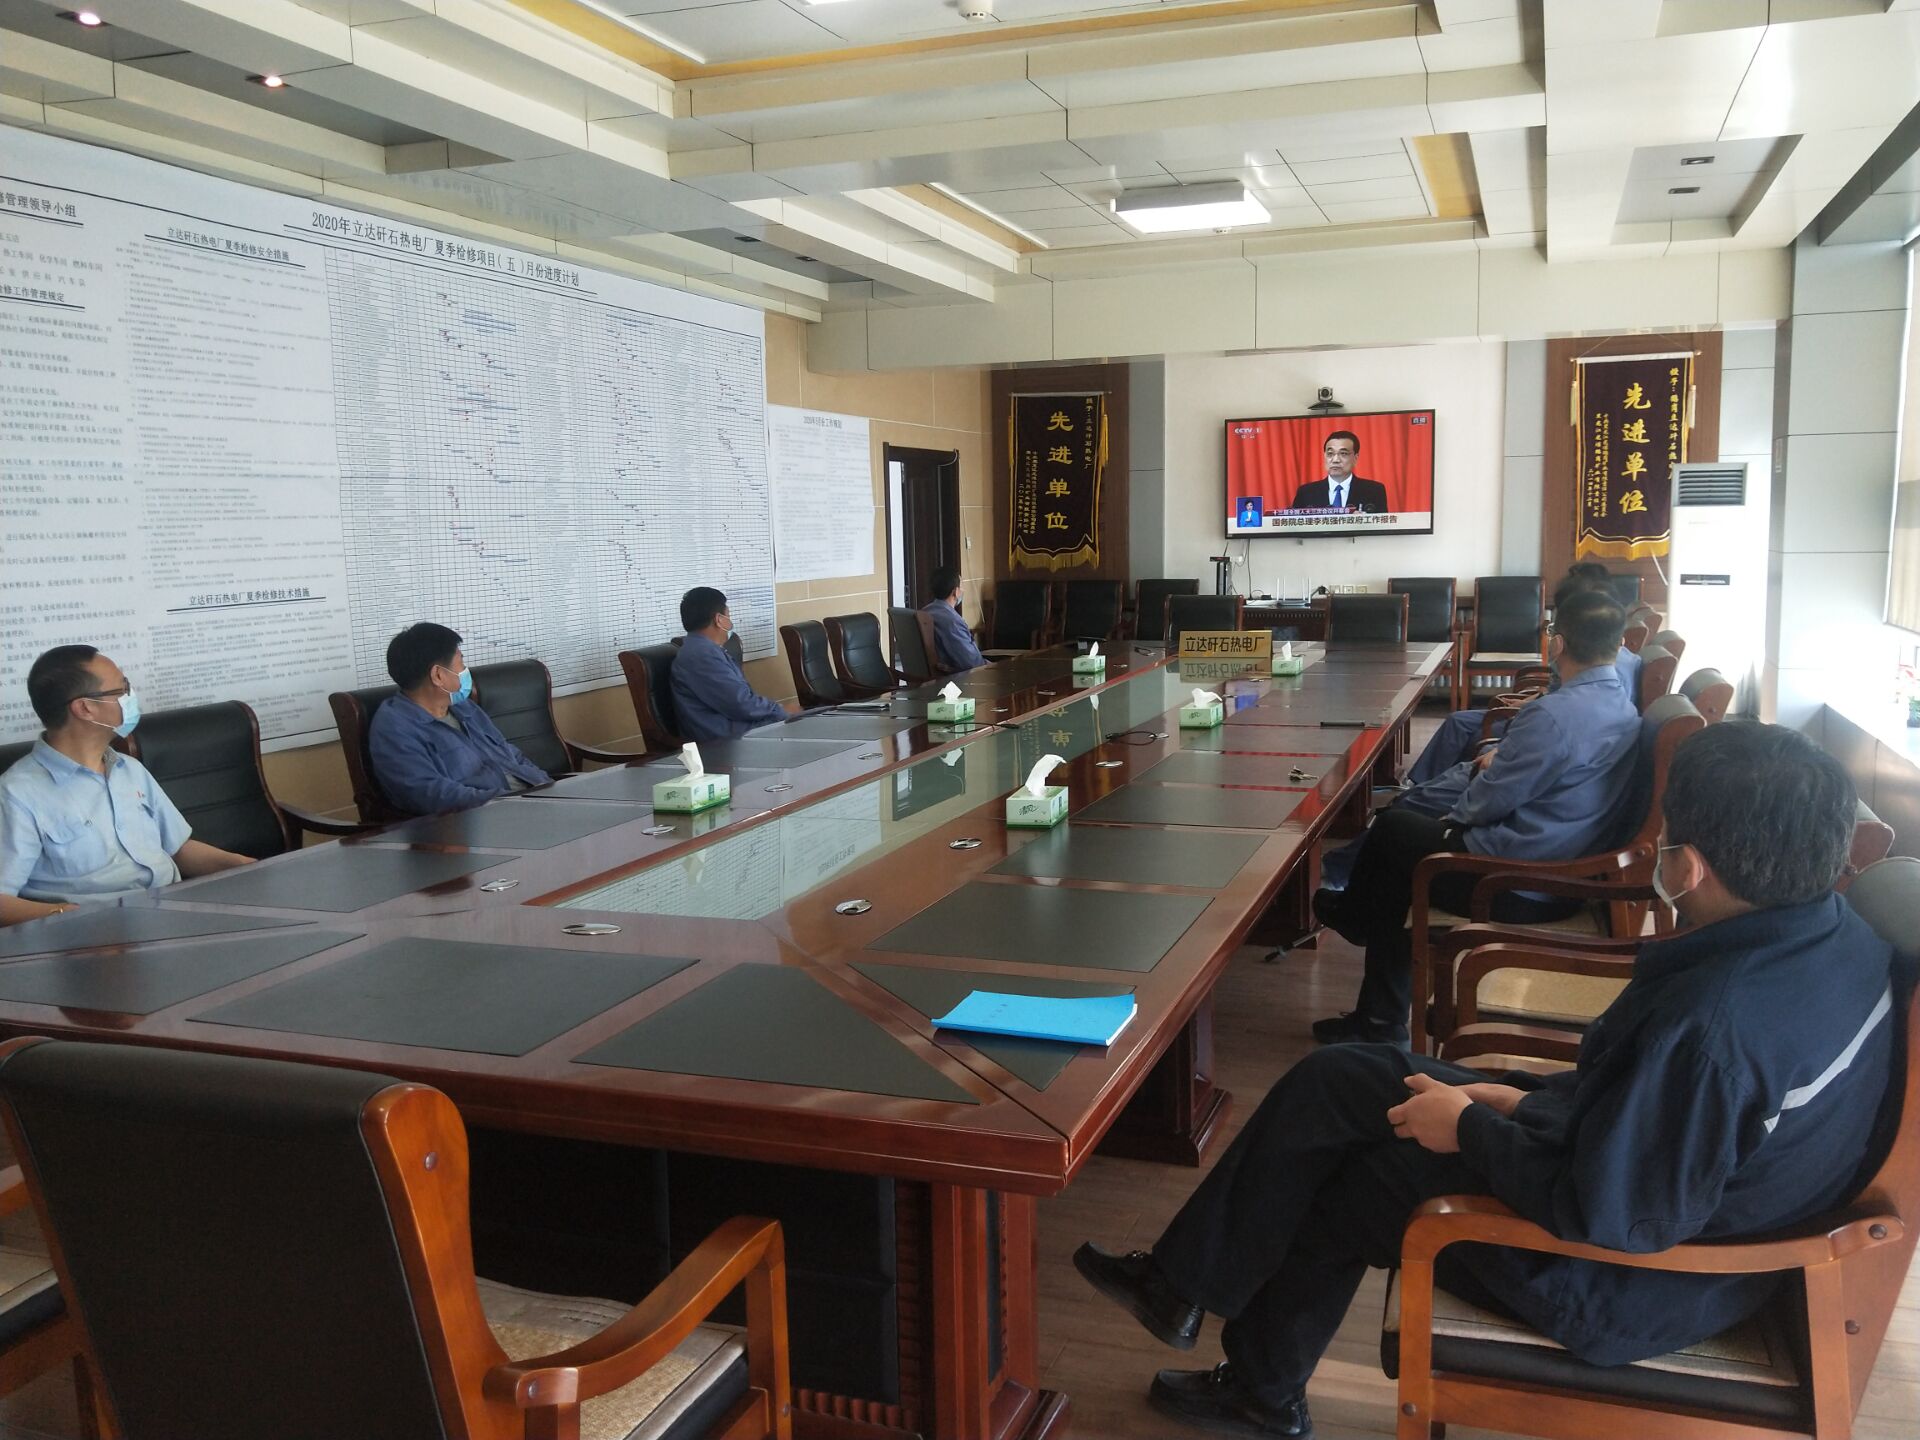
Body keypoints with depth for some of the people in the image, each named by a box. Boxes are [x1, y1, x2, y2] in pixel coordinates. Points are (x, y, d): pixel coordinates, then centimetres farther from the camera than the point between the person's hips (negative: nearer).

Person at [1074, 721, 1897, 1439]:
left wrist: (1471, 1129, -15)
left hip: (1630, 1280, -9)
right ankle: (1183, 1283, 24)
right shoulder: (1839, 936, -7)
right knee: (1337, 1079, 9)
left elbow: (1601, 1214, -30)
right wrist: (1534, 1099, 2)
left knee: (1336, 1189, 11)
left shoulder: (1714, 1023, -37)